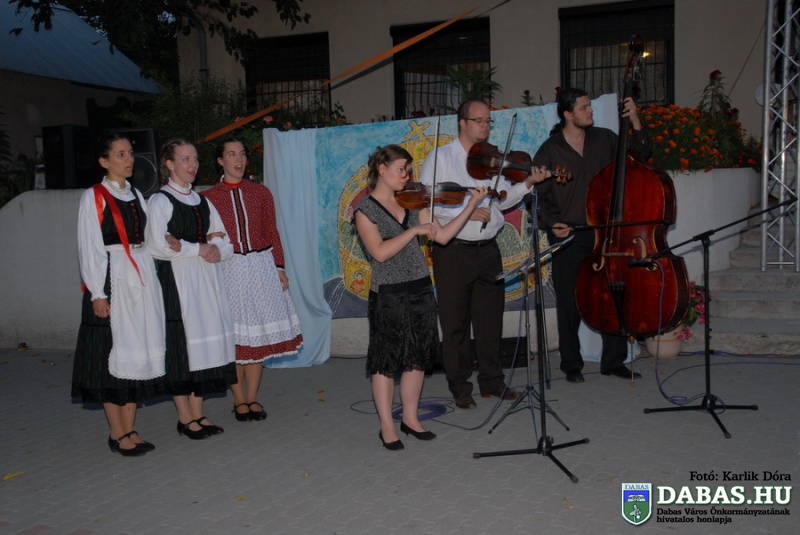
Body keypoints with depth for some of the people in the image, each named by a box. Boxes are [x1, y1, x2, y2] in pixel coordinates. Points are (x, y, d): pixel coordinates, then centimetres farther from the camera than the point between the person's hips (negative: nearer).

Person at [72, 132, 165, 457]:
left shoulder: (136, 195, 14)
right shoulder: (93, 197, -3)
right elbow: (89, 248, -8)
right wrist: (97, 293, -13)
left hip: (142, 278, 6)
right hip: (112, 280, -6)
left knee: (138, 351, 7)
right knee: (114, 353, -1)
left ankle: (129, 430, 16)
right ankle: (117, 434, 9)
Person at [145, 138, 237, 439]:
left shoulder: (202, 202, 17)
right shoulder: (160, 200, -2)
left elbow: (226, 246, 14)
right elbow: (156, 246, -15)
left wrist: (215, 250, -9)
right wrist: (198, 249, -10)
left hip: (206, 280, 6)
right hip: (176, 281, -6)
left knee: (205, 342, 5)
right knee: (181, 345, -4)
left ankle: (198, 414, 14)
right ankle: (185, 417, 6)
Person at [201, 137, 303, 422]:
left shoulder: (260, 192, 9)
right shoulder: (209, 197, 2)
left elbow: (272, 233, 9)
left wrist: (279, 266, 3)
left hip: (261, 266, 2)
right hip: (227, 269, -2)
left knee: (258, 332, 5)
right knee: (233, 335, 1)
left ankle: (252, 398, 16)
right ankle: (239, 400, 13)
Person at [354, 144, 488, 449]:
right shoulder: (365, 210, -7)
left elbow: (443, 236, 3)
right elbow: (380, 252, -19)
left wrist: (471, 205, -4)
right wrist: (414, 230, -21)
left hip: (420, 290, 6)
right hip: (388, 295, -6)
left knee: (417, 358, 12)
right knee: (386, 362, 3)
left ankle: (410, 419, 26)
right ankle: (387, 427, 15)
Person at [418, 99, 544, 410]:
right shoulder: (441, 158, -3)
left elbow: (503, 200, 11)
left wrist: (527, 184, -5)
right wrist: (466, 211, -21)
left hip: (488, 250, 5)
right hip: (453, 252, -5)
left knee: (490, 319, 11)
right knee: (455, 323, 4)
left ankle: (492, 381, 24)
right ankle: (460, 387, 16)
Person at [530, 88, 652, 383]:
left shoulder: (604, 139, 7)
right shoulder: (549, 151, -1)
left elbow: (641, 152, 10)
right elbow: (540, 196, 1)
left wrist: (635, 122, -4)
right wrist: (551, 223, -13)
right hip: (568, 237, -3)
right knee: (570, 304, 3)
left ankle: (613, 361, 20)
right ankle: (571, 365, 18)